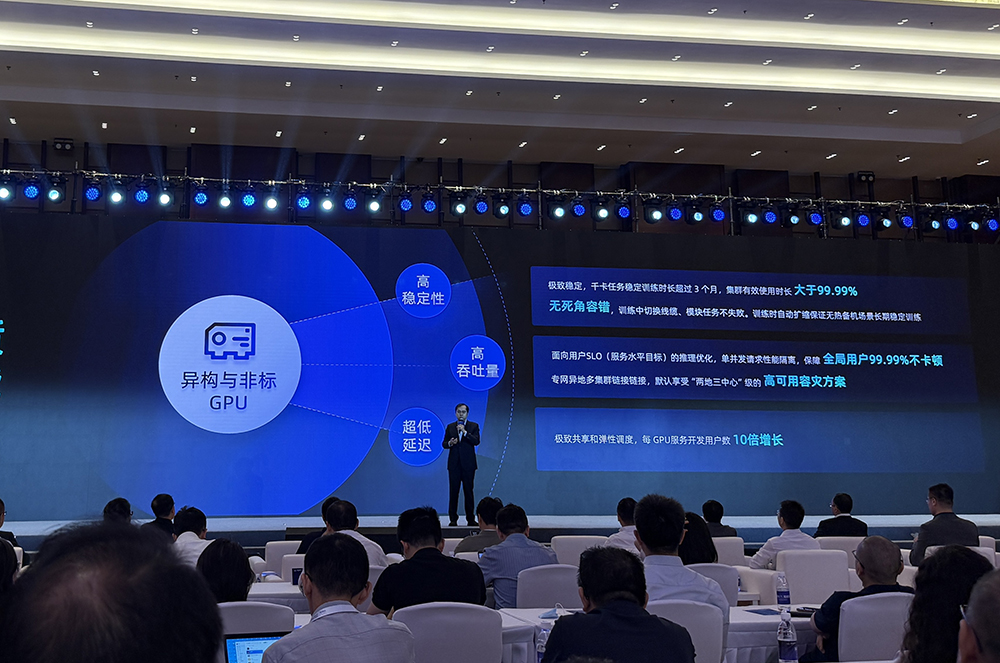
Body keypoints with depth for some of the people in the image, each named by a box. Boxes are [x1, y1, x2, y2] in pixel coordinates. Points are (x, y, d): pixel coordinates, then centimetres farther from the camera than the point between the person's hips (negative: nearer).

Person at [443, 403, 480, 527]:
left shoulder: (474, 426, 5)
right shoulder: (450, 427, 11)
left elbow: (476, 441, -9)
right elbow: (444, 443, 9)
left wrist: (465, 432, -19)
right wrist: (449, 443, -13)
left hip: (468, 464, -2)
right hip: (454, 464, 2)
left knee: (468, 491, 1)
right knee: (453, 491, 0)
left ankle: (470, 519, 6)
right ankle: (453, 519, 4)